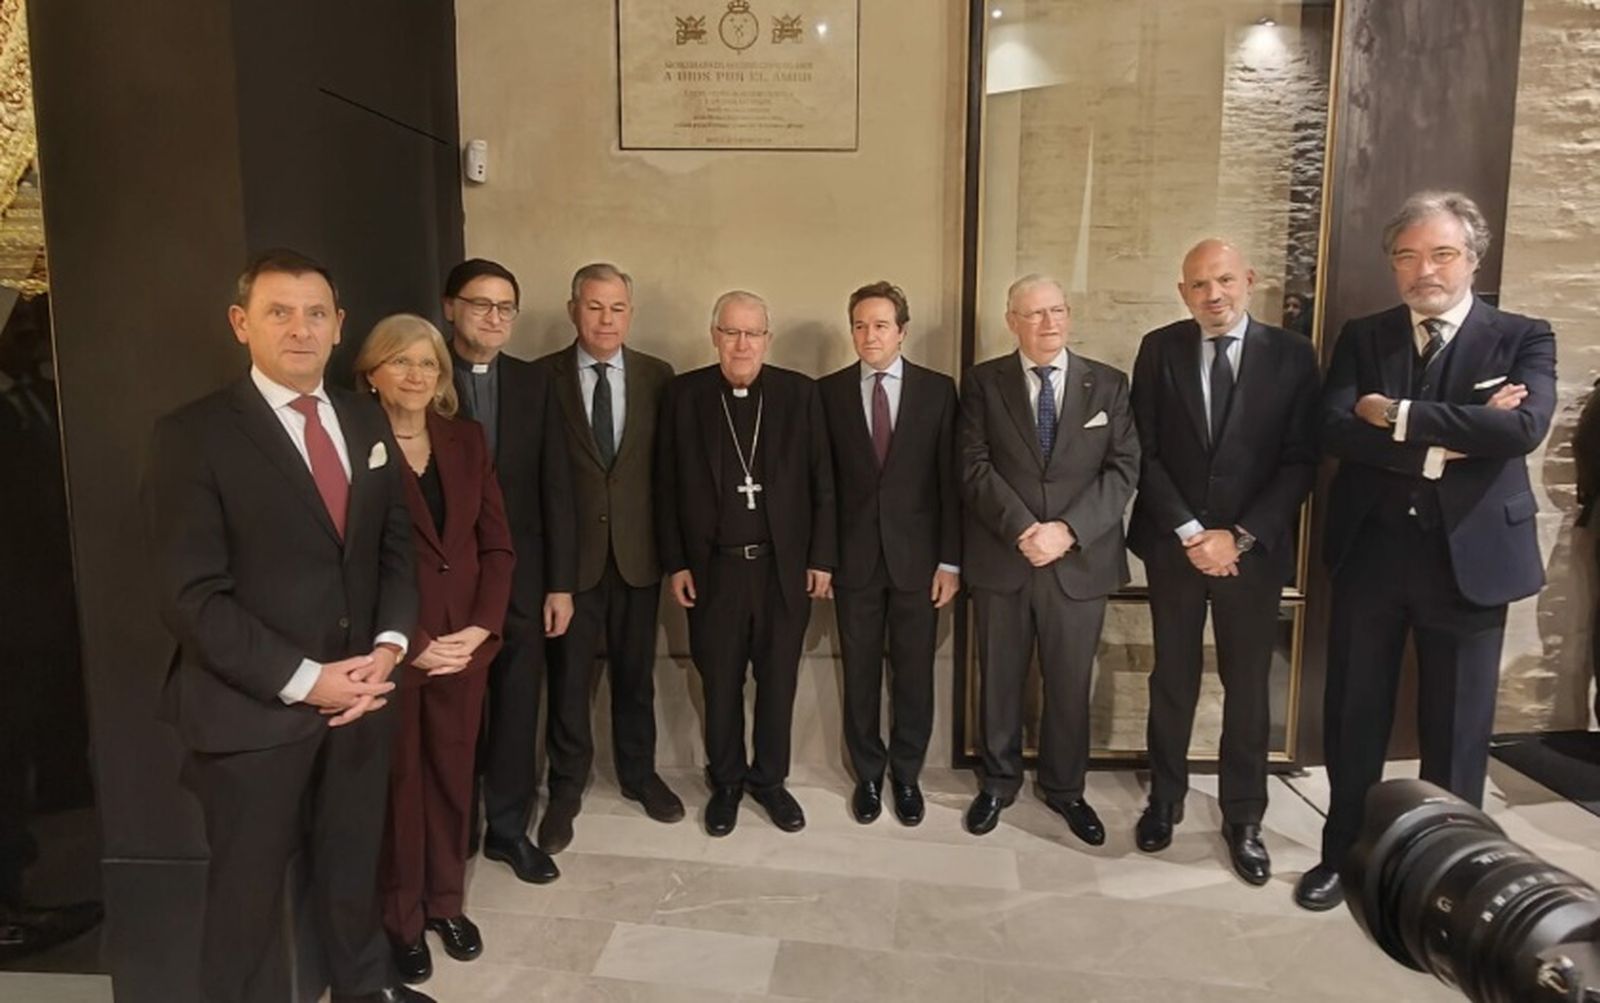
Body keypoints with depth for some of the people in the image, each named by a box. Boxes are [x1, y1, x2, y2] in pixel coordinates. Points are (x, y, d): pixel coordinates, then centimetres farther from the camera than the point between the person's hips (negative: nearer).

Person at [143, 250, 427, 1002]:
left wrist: (388, 645, -7)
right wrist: (302, 682, -18)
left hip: (361, 691, 5)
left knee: (354, 866, 21)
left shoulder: (366, 421, 6)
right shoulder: (194, 434, -11)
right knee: (249, 889, 15)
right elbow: (192, 597, -15)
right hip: (254, 708, -5)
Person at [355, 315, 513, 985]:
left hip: (464, 642, 4)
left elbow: (496, 543, 5)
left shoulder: (466, 439, 6)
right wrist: (410, 644, -14)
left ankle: (445, 901, 33)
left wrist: (479, 627, -6)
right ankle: (401, 917, 28)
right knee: (398, 783, 10)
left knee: (452, 776, 15)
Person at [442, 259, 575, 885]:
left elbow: (555, 487, 3)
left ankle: (508, 827, 27)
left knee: (516, 707, 10)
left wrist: (560, 582, 0)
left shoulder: (532, 384, 5)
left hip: (520, 574, 3)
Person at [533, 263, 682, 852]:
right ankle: (566, 788, 27)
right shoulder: (544, 377, -4)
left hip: (638, 548, 2)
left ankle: (639, 773, 35)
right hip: (571, 550, -2)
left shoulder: (658, 376, 2)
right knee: (569, 676, 8)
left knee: (636, 671, 15)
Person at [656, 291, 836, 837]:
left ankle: (769, 779, 31)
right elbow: (667, 486, 1)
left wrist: (821, 557, -1)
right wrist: (675, 563, -2)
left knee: (778, 681, 12)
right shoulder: (683, 393, -1)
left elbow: (821, 483, 1)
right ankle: (726, 782, 31)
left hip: (785, 565, 1)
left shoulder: (799, 392, -1)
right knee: (720, 684, 12)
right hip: (713, 566, 0)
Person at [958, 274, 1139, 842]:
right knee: (999, 680, 12)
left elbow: (1123, 469, -2)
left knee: (1070, 683, 12)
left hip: (1080, 560, 1)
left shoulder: (1108, 384, 5)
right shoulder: (983, 382, 2)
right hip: (1000, 559, 0)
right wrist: (1022, 529, -17)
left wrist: (1068, 530, -15)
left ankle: (1065, 788, 31)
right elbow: (975, 467, -6)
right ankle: (998, 782, 30)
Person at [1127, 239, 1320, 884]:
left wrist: (1240, 537, -13)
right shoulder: (1159, 349, 0)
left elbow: (1300, 461, -4)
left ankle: (1243, 818, 24)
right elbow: (1145, 453, -3)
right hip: (1172, 545, 1)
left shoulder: (1291, 354, -1)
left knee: (1248, 687, 8)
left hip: (1254, 548, 0)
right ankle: (1164, 799, 28)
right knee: (1172, 679, 12)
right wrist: (1190, 532, -11)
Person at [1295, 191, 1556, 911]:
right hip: (1370, 552, 2)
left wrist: (1399, 416, -17)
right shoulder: (1362, 337, 5)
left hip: (1469, 557, -1)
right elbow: (1335, 430, -11)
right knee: (1354, 716, 12)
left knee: (1456, 726, 11)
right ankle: (1343, 853, 30)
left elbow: (1525, 426, -19)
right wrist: (1448, 439, -18)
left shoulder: (1522, 338, 1)